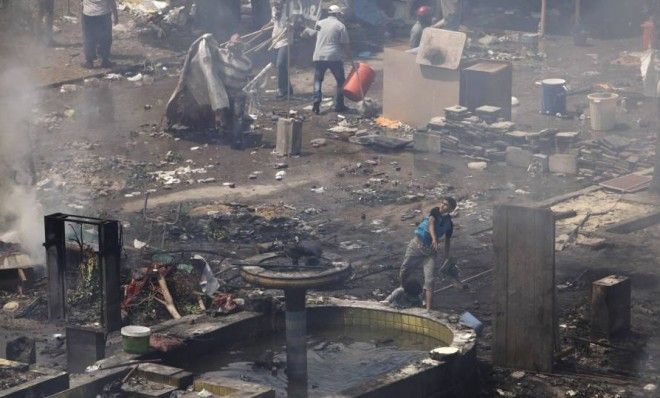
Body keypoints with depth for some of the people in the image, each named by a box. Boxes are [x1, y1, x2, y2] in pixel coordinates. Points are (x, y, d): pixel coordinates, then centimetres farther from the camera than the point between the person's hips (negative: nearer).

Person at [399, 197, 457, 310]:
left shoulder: (449, 224, 4)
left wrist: (446, 259, 14)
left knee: (429, 280, -9)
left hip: (430, 251, 2)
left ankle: (428, 309, -13)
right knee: (404, 272, 4)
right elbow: (431, 223, -28)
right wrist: (434, 239, -46)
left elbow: (447, 242, 17)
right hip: (416, 245, -2)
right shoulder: (435, 212, -7)